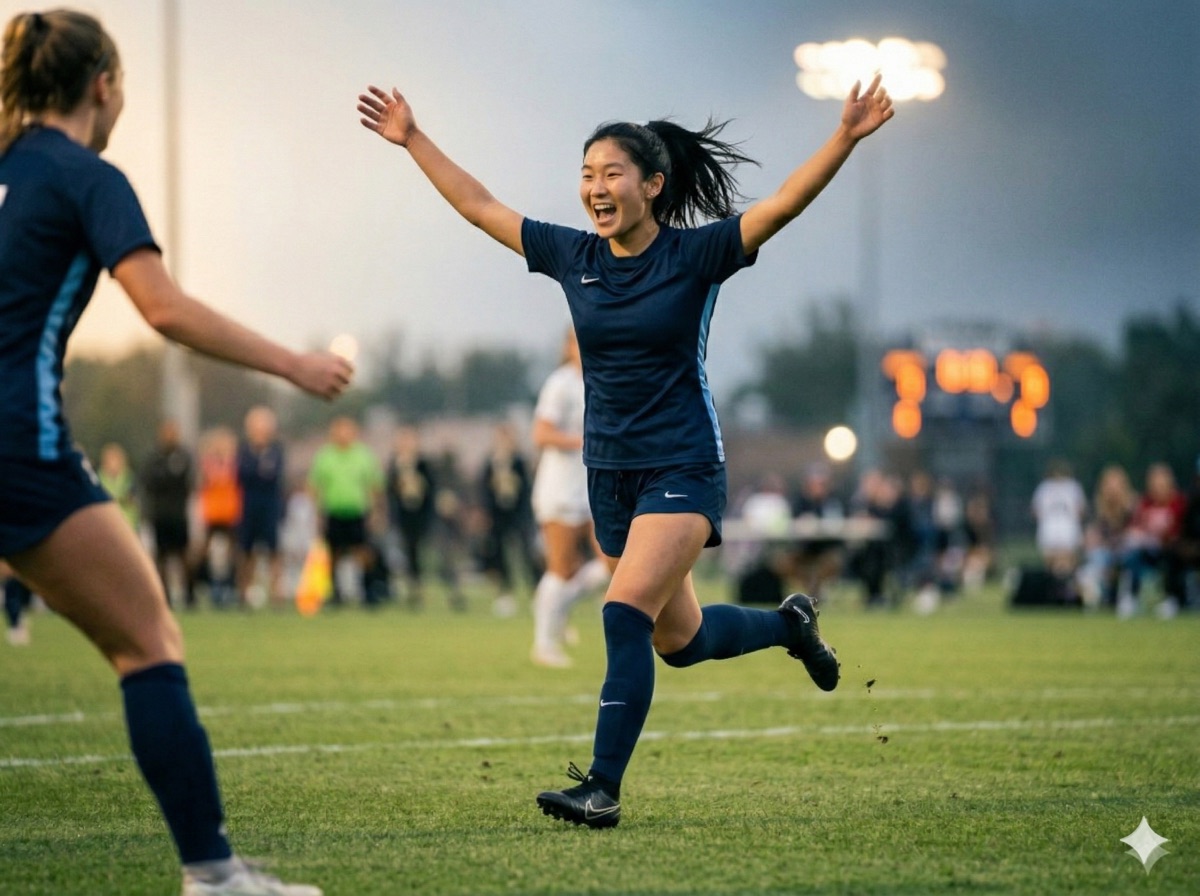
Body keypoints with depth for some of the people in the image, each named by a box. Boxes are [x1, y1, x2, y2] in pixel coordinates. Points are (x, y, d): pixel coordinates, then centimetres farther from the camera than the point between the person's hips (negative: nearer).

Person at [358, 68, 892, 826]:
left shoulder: (695, 255, -9)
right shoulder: (572, 257, 4)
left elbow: (785, 204, -20)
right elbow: (478, 206, 12)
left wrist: (847, 137, -32)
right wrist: (412, 139, 13)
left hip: (683, 469, -6)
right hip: (610, 472, 6)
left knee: (626, 615, -20)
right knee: (678, 641, 15)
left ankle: (602, 789, -17)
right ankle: (789, 624, 43)